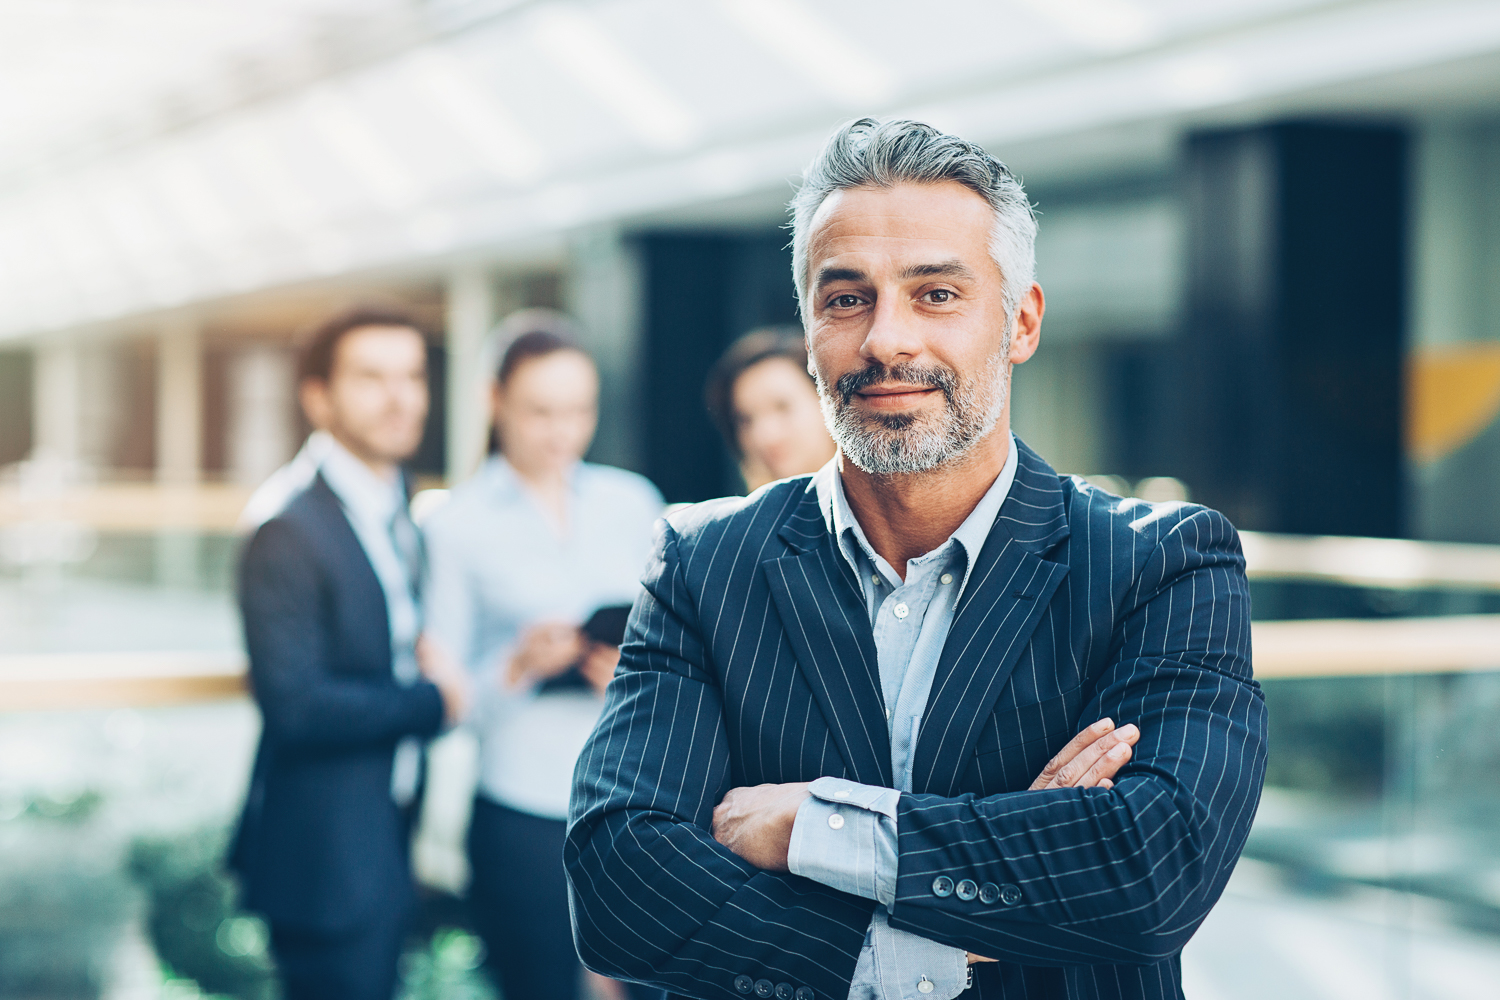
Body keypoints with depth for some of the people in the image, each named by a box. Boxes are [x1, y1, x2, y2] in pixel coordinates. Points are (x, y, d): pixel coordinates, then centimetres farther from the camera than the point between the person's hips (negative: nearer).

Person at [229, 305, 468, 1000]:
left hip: (386, 849, 9)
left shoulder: (403, 519, 10)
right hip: (326, 863, -9)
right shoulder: (291, 533, -18)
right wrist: (435, 702, -16)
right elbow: (295, 705, -25)